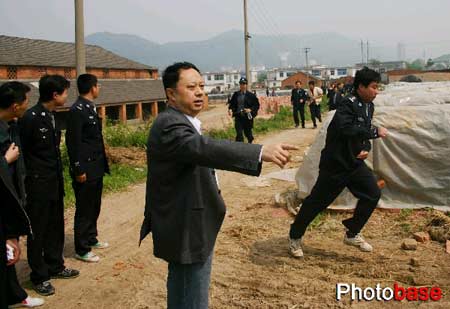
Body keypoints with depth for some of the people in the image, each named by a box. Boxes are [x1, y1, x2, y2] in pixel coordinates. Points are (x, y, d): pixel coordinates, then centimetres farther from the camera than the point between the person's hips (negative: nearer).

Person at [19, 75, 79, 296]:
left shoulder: (52, 116, 8)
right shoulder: (30, 118, -18)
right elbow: (20, 152, -14)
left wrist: (58, 176, 14)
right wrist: (28, 180, -11)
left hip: (55, 182, 8)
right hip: (38, 184, -8)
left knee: (56, 227, 17)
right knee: (38, 230, 6)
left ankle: (55, 266, 33)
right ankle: (39, 277, 19)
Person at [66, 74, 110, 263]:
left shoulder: (90, 108, 11)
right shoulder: (77, 110, -16)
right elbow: (73, 143, -19)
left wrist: (102, 163, 14)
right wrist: (79, 170, -18)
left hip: (96, 168, 9)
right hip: (85, 170, -9)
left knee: (94, 207, 18)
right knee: (84, 210, 2)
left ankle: (91, 239, 34)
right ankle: (81, 250, 14)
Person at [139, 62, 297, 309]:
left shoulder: (180, 121, 10)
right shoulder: (169, 125, -24)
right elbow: (206, 149, -41)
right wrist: (262, 152, -50)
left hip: (182, 226, 11)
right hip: (188, 231, -11)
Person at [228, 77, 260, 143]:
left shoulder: (251, 95, -4)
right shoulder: (235, 95, 6)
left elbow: (257, 105, -2)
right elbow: (232, 103, 18)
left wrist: (250, 110, -17)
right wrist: (231, 109, -2)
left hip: (247, 117, -2)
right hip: (238, 116, 2)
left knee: (247, 132, 12)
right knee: (239, 134, -6)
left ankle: (250, 142, 42)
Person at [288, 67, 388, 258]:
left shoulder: (369, 107, 8)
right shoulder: (348, 105, -19)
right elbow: (346, 129, -37)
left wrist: (366, 148, -1)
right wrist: (375, 131, -29)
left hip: (355, 163, 8)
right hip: (335, 163, -8)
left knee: (373, 194, 0)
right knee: (317, 201, 0)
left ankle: (352, 234, 18)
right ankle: (295, 237, 19)